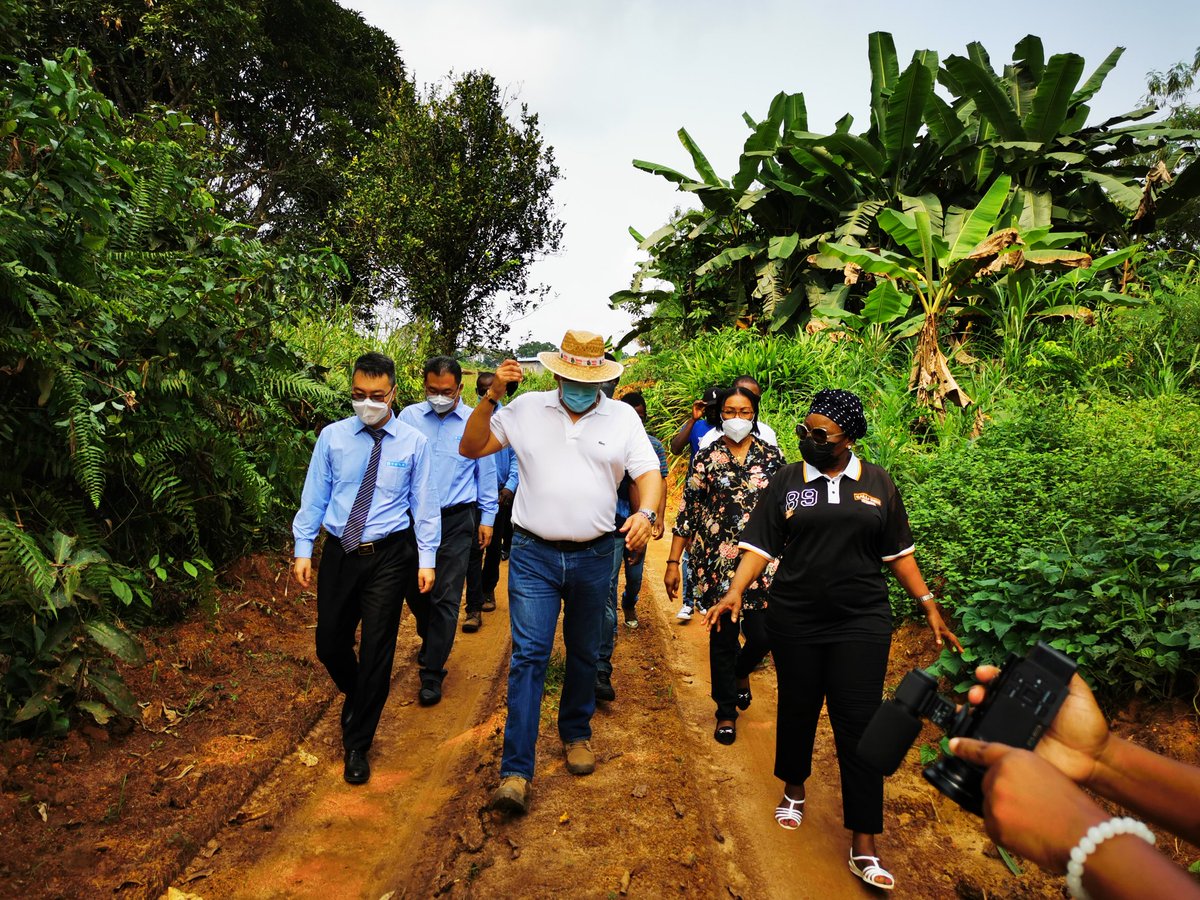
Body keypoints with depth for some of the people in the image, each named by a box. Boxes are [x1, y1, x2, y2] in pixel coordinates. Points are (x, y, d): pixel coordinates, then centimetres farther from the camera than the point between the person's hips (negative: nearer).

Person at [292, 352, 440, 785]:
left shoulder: (413, 442, -3)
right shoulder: (332, 437, 1)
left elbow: (424, 503, -1)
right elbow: (314, 497, 5)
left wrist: (427, 558, -4)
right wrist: (303, 549, 1)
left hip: (388, 556, -2)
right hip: (339, 554, 2)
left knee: (377, 651, 3)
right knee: (330, 644, 12)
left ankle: (357, 744, 22)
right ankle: (356, 697, 46)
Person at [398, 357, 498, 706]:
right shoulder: (408, 416, 2)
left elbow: (486, 473, 7)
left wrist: (487, 518, 7)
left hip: (456, 520, -2)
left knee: (446, 598, -1)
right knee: (414, 590, 14)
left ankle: (432, 673, 10)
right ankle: (430, 640, 45)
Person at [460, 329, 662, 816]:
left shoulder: (623, 417, 1)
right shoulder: (527, 408, 1)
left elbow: (648, 472, -4)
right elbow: (470, 448, 1)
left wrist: (646, 511, -25)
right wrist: (492, 396, -11)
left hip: (593, 556, 2)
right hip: (533, 554, -1)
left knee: (584, 654, 16)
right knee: (528, 656, -6)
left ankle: (576, 734, 39)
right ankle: (516, 770, -1)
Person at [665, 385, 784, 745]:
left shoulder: (771, 455, 3)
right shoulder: (706, 458, -1)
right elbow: (687, 512, 0)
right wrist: (673, 563, -2)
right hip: (718, 561, -1)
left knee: (762, 635, 0)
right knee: (723, 637, 7)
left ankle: (741, 671, 36)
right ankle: (727, 711, 28)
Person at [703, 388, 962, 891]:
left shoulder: (876, 484, 3)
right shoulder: (787, 480, 0)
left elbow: (898, 552, 9)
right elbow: (761, 545, -3)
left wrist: (929, 608, 6)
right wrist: (736, 591, -17)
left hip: (862, 623, 0)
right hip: (795, 622, 0)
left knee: (859, 724, 0)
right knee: (797, 708, 13)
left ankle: (863, 846, 10)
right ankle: (794, 788, 41)